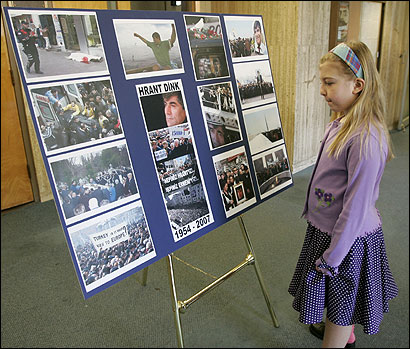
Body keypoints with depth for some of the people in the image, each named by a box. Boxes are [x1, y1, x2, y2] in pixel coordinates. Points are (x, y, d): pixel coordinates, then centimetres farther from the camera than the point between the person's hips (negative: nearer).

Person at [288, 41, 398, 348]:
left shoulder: (365, 139, -29)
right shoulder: (341, 123, -1)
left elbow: (356, 207, -26)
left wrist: (330, 258, -18)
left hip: (348, 239, -9)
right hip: (327, 228, 9)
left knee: (341, 300, 14)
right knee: (340, 299, 30)